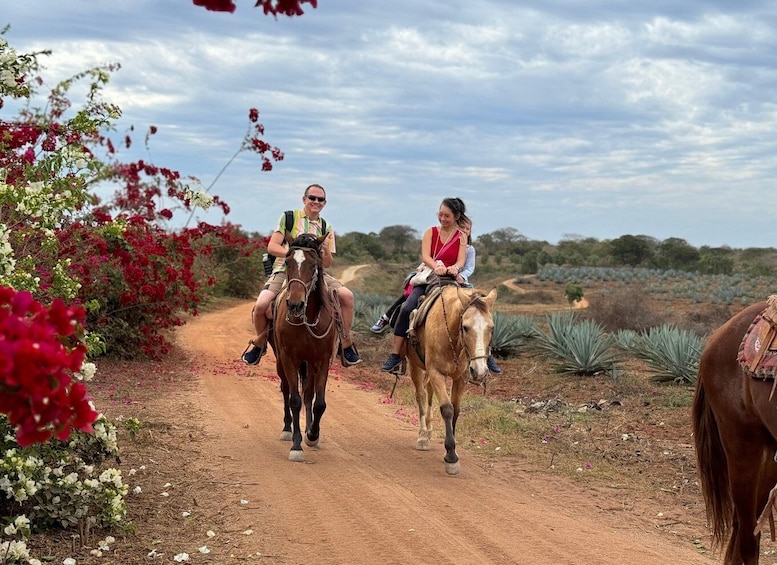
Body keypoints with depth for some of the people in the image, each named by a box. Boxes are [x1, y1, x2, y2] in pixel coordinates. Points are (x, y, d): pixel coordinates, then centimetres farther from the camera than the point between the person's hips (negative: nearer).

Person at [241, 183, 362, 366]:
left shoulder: (326, 229, 13)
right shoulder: (289, 218, 4)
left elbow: (327, 264, 11)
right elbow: (272, 247, -4)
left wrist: (326, 251, -12)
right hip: (285, 271, -3)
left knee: (347, 295, -18)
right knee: (261, 305, -28)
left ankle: (346, 343, -3)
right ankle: (260, 342, 3)